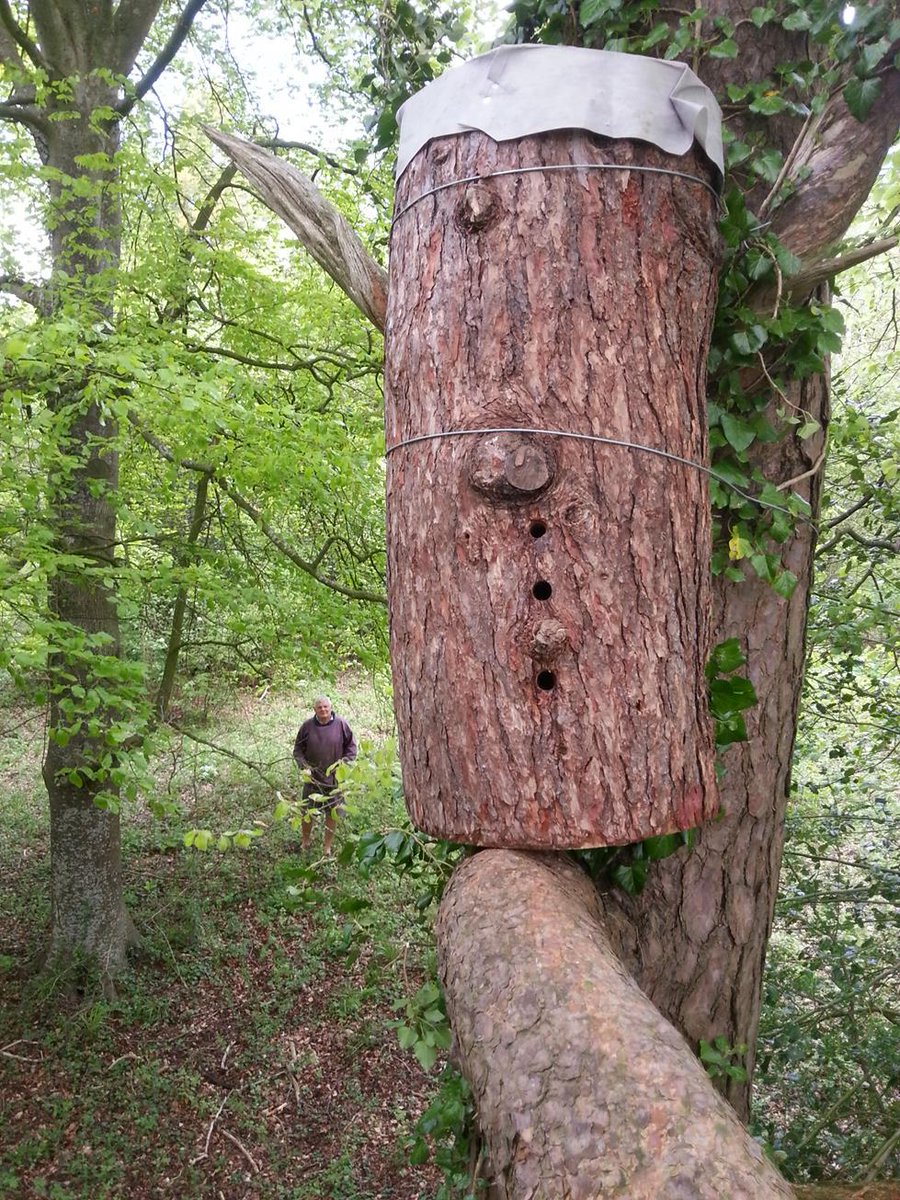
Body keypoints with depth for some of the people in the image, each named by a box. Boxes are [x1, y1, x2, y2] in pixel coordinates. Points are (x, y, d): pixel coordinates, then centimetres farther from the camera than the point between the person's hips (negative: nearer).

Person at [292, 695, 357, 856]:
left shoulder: (341, 724, -8)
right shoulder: (307, 726, -6)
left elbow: (351, 745, 4)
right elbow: (298, 749, 4)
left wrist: (345, 761, -7)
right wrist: (303, 764, -10)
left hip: (334, 777, 0)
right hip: (313, 777, 0)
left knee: (332, 813, 9)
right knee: (307, 813, 8)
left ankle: (327, 847, 25)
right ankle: (305, 843, 29)